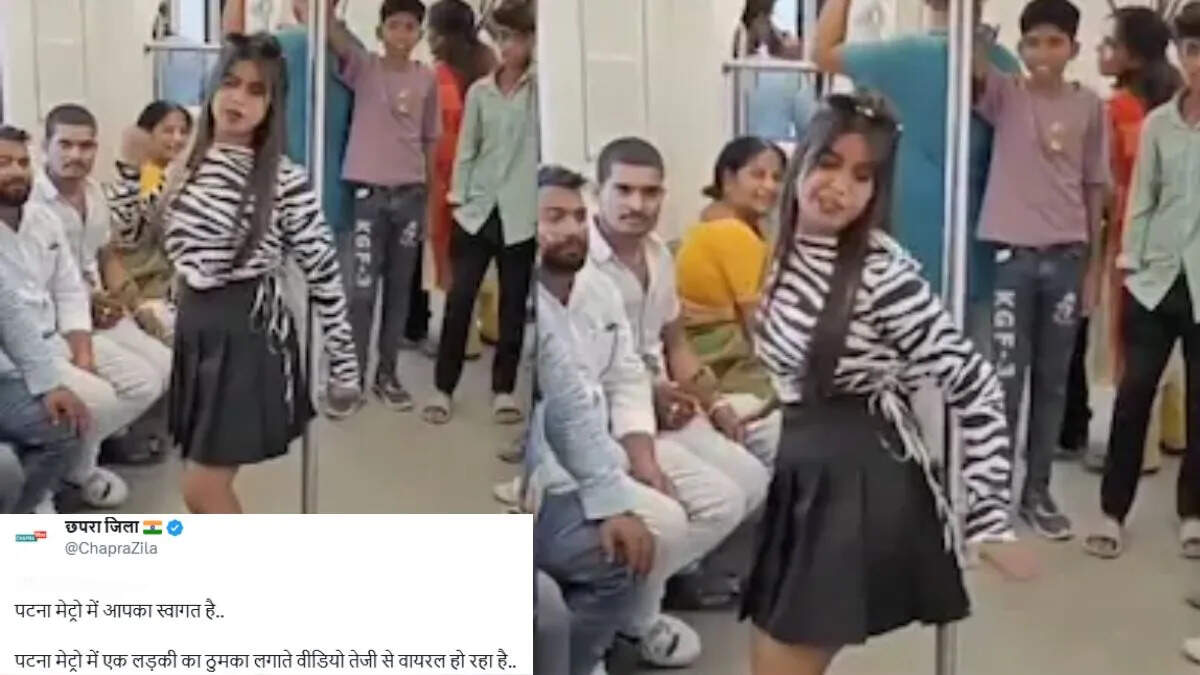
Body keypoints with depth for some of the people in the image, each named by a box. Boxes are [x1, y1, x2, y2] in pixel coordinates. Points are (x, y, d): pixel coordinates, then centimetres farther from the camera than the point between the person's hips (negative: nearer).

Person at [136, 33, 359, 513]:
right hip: (195, 327, 7)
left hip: (248, 332, -7)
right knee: (210, 488, 14)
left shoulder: (285, 180, -14)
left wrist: (343, 363, -8)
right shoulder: (192, 165, 6)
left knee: (203, 491, -6)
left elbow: (324, 274, -10)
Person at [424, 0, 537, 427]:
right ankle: (444, 389, 10)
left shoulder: (542, 89, 3)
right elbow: (466, 149, 8)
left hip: (521, 213, -1)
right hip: (476, 211, 1)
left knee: (513, 304, 6)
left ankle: (503, 390, 18)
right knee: (459, 300, -1)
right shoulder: (479, 92, 8)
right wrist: (458, 198, 2)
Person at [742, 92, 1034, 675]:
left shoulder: (884, 272, -18)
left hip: (866, 489, -8)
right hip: (804, 481, 8)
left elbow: (976, 386, -17)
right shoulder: (789, 252, 5)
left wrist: (989, 519, -16)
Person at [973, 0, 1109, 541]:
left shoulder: (1090, 107, 6)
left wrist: (1093, 267, 7)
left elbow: (1095, 188, 8)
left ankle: (1038, 492, 21)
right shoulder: (1004, 94, 0)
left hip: (1067, 257, 3)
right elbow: (971, 60, -20)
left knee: (1051, 382, 10)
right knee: (1005, 380, 1)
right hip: (1012, 255, -2)